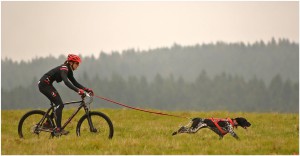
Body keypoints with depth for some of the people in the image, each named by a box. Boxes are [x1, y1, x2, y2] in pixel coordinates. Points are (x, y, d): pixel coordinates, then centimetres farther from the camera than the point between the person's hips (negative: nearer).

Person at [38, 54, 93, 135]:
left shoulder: (68, 70, 10)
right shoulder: (64, 69, -20)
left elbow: (75, 83, 11)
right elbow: (66, 82, -36)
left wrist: (86, 89, -1)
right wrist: (78, 90, -46)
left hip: (47, 84, 10)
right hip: (44, 84, -10)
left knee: (59, 104, 10)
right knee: (59, 104, -15)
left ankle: (47, 123, 20)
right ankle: (58, 129, -18)